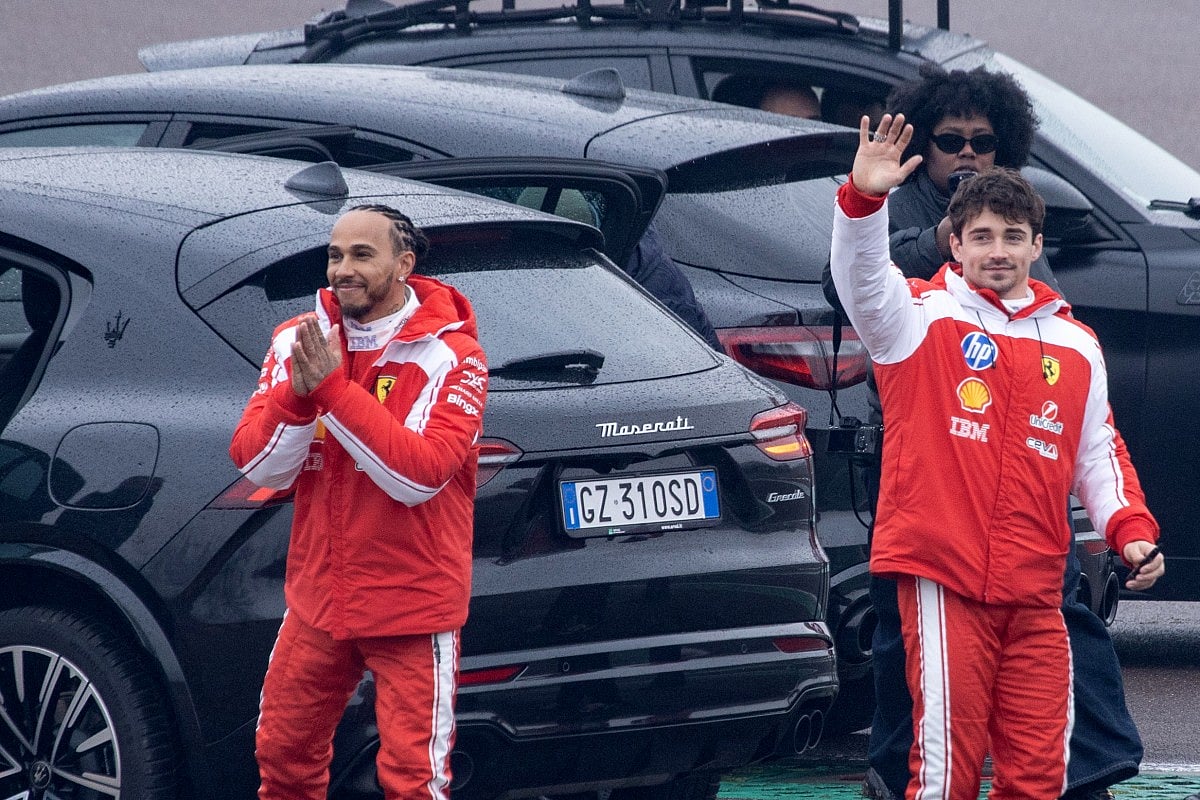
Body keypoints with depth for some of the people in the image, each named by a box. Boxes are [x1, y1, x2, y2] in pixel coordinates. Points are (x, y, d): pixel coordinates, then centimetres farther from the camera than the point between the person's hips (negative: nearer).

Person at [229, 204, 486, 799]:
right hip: (319, 600, 5)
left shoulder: (449, 356, -12)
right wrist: (297, 395, -22)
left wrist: (334, 389, -26)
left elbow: (419, 475, -24)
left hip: (411, 609, -5)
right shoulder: (298, 342, 3)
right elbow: (257, 466, -4)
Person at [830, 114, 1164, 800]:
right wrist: (864, 198, -34)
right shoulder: (923, 316, 3)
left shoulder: (1076, 345, 17)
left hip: (1035, 589, 4)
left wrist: (1130, 529, 4)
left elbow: (1098, 454, 20)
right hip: (943, 576, -4)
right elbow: (863, 281, -16)